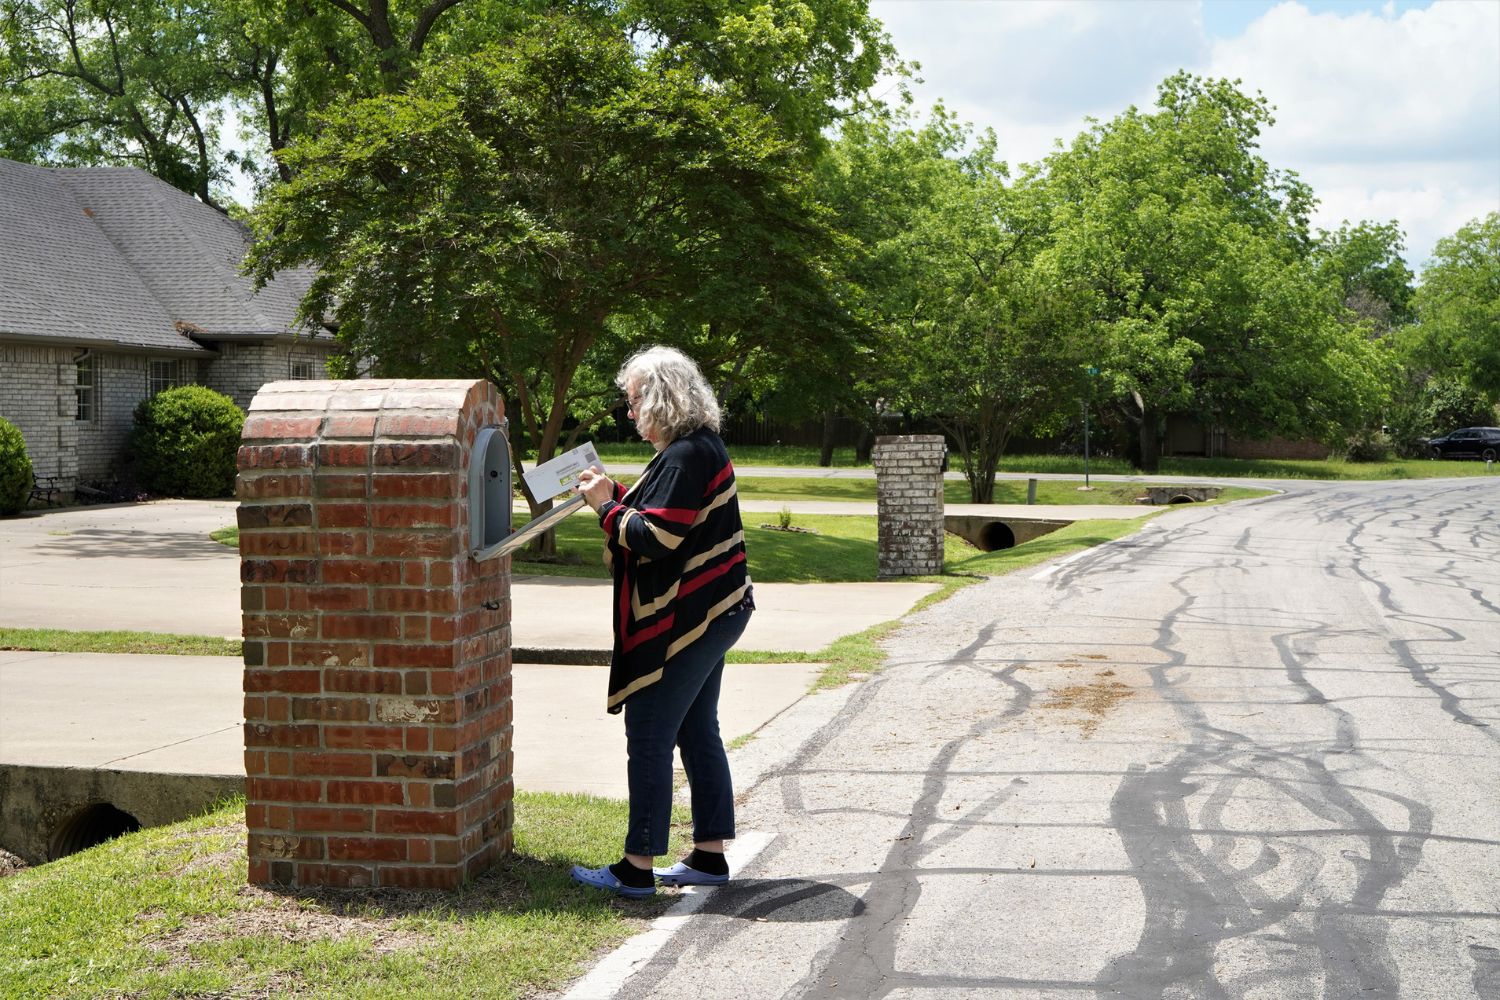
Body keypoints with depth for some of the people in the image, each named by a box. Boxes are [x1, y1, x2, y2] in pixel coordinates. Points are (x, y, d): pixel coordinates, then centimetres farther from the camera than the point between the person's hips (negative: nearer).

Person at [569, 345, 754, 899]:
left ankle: (637, 868, 0)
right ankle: (709, 855, 22)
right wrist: (617, 494, 12)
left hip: (686, 622, -11)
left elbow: (658, 539, -23)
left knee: (649, 739, -4)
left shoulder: (684, 456, -19)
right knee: (697, 733, 15)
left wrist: (606, 507, -11)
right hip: (714, 613, 11)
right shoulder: (702, 445, 13)